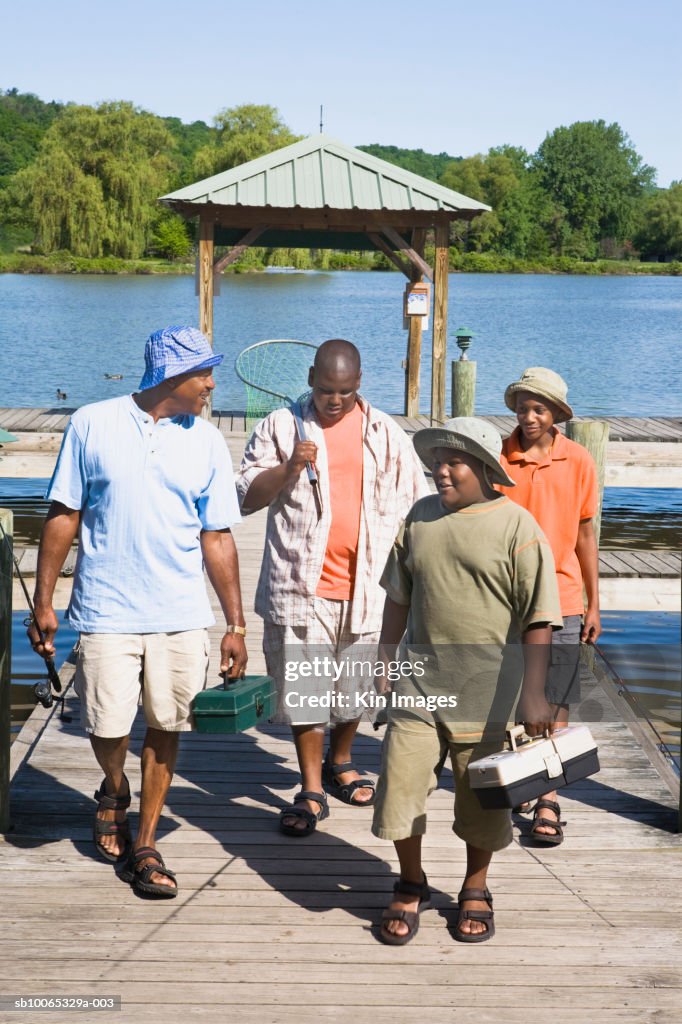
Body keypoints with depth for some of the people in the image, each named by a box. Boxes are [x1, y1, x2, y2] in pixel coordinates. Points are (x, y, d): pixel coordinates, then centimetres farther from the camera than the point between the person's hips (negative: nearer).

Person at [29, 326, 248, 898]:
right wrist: (43, 602, -1)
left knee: (165, 729, 6)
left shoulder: (206, 442, 3)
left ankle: (144, 846, 21)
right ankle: (114, 792, 33)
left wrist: (236, 624, 2)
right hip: (106, 610, -2)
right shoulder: (93, 425, -2)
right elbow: (63, 516, 1)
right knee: (107, 727, -1)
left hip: (182, 615, 2)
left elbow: (217, 538, 4)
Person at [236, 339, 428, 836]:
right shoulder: (282, 426, 2)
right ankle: (311, 791, 10)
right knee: (305, 688, -1)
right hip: (302, 584, -2)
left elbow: (414, 502, 12)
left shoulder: (385, 433, 7)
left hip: (366, 585, 2)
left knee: (355, 685, 13)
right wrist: (288, 468, -16)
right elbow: (247, 495, 0)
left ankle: (341, 764, 36)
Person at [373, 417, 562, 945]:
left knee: (481, 798, 11)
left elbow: (537, 619, -11)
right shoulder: (421, 517, 5)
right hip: (421, 681, 3)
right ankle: (412, 887, 23)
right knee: (399, 785, 1)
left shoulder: (516, 526, -9)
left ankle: (475, 892, 33)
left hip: (486, 691, -3)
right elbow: (399, 596, 15)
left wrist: (534, 694, -16)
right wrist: (385, 658, 16)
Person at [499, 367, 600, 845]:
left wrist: (594, 604, 6)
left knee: (554, 703, 2)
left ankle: (548, 800, 10)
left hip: (560, 599, 0)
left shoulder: (578, 461, -2)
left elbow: (585, 534, 5)